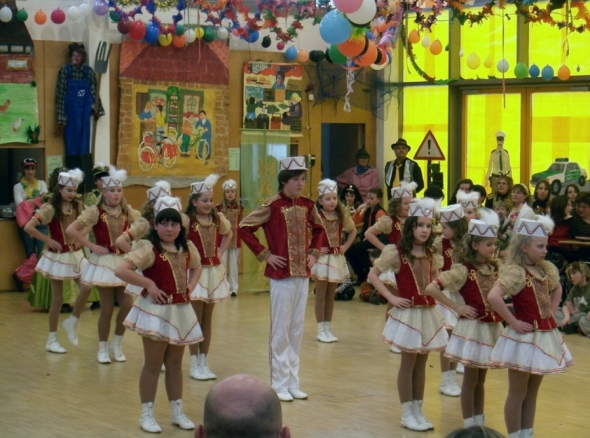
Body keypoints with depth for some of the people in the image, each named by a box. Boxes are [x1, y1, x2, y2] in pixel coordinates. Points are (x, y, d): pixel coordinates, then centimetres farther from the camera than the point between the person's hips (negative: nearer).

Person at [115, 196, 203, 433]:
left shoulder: (187, 247, 5)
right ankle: (147, 414, 11)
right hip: (156, 311, -6)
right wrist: (149, 284, -21)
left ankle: (177, 412, 23)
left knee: (175, 363, 14)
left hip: (181, 311, 6)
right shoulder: (149, 248, -15)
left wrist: (191, 285, 8)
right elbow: (121, 270, -26)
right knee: (153, 364, 1)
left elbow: (196, 266, 27)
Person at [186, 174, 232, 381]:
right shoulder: (187, 221, -13)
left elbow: (228, 234, 23)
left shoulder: (218, 219, 5)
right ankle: (194, 365, 6)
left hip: (214, 271, 5)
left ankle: (203, 362, 16)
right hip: (195, 271, -5)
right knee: (196, 318, -1)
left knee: (208, 318, 9)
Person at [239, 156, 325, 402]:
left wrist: (314, 253, 9)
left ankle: (293, 382, 19)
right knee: (281, 330, 0)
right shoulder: (272, 206, -11)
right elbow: (244, 228, -11)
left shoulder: (307, 205, 6)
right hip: (281, 274, -6)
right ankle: (280, 384, 7)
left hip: (303, 274, 6)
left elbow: (318, 229, 23)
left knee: (297, 329, 10)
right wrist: (264, 254, -11)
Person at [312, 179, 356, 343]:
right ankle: (321, 330, 8)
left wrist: (346, 246, 6)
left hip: (337, 259, 5)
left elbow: (353, 231, 17)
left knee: (331, 295, 12)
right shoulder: (316, 216, -14)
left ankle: (328, 328, 19)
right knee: (321, 295, 3)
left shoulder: (341, 216, 3)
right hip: (322, 258, -5)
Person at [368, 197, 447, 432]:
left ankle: (418, 411, 19)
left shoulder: (431, 254, 6)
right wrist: (391, 297, -14)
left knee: (421, 362, 11)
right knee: (408, 362, 1)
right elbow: (373, 275, -10)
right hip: (408, 313, -5)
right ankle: (407, 414, 10)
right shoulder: (397, 252, -11)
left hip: (428, 313, 5)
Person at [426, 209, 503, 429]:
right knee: (470, 379, 3)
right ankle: (469, 426, 11)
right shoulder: (463, 270, -15)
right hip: (472, 327, -6)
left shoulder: (494, 267, 4)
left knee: (481, 379, 15)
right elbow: (431, 288, -20)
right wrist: (456, 307, -16)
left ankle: (480, 423, 24)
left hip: (492, 327, 6)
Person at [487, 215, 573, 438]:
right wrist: (513, 322, -26)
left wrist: (552, 311, 10)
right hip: (525, 338, -8)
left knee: (532, 391, 17)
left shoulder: (546, 269, 5)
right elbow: (493, 296, -35)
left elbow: (557, 289, 27)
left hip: (545, 335, 8)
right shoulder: (514, 271, -20)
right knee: (518, 393, 4)